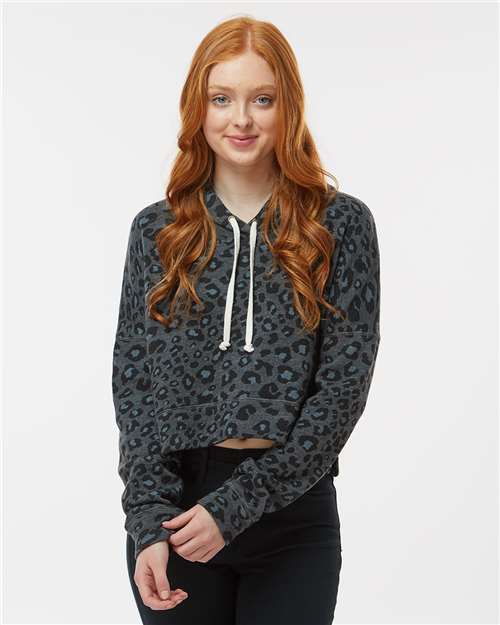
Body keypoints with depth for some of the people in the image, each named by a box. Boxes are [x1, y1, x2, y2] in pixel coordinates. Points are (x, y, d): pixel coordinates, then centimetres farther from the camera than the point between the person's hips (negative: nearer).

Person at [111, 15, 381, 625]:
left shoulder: (340, 224, -2)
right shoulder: (156, 230, 5)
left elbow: (345, 382, -7)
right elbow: (133, 382, 2)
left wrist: (236, 505, -14)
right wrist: (149, 518, -12)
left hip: (292, 513, -1)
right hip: (172, 510, 2)